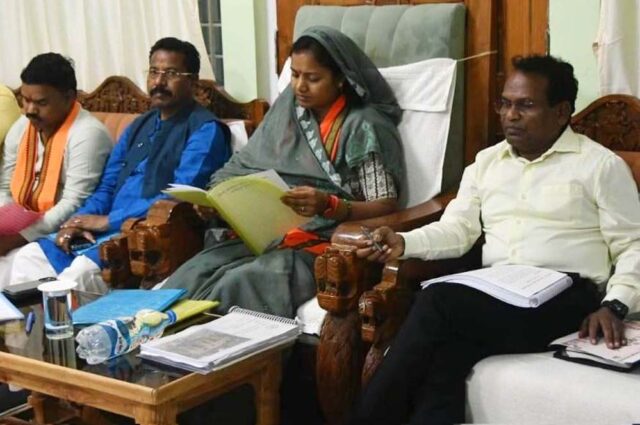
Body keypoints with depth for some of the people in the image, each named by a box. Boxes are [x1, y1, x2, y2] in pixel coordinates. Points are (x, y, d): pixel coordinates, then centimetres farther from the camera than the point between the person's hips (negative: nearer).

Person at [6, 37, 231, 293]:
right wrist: (79, 222, -1)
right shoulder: (139, 126, 20)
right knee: (29, 256, -3)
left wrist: (108, 221, -15)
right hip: (107, 229, 8)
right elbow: (108, 186, 20)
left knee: (83, 269, -32)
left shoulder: (204, 129, -6)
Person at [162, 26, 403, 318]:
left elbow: (386, 206, -10)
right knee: (191, 276, -22)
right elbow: (246, 166, 15)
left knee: (241, 286, -31)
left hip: (325, 244, -5)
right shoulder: (289, 107, 12)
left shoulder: (362, 127, -6)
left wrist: (328, 205, -26)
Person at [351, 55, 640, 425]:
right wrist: (404, 243, -3)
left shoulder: (601, 165, 6)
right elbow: (457, 230, 16)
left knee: (438, 301, -28)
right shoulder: (487, 161, 21)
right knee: (444, 358, -31)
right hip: (493, 296, 5)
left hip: (564, 297, -4)